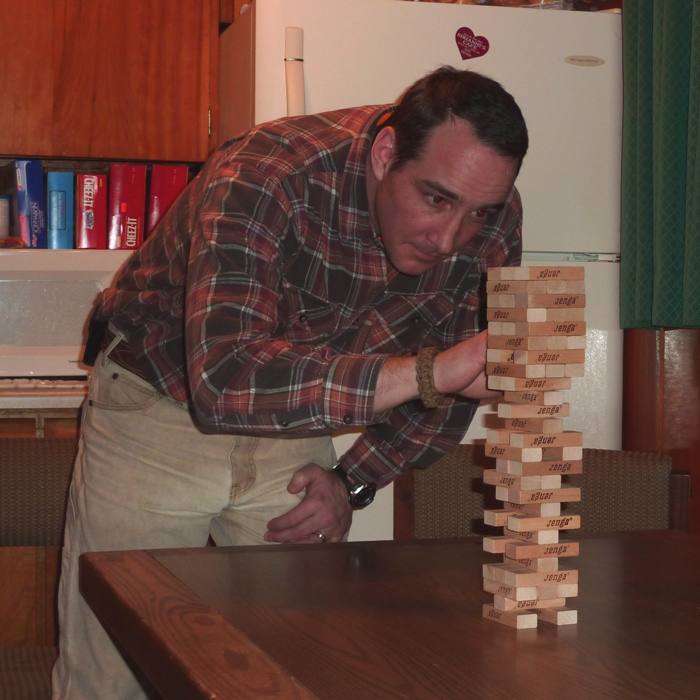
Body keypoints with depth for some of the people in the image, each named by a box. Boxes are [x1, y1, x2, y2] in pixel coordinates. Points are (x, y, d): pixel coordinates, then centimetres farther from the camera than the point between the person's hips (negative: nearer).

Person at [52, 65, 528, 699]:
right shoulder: (263, 177, -33)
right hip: (158, 407, -4)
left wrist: (355, 481, -10)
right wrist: (427, 371, -53)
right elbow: (222, 378, -47)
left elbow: (458, 381, 1)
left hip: (293, 433, 4)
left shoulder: (494, 221, -15)